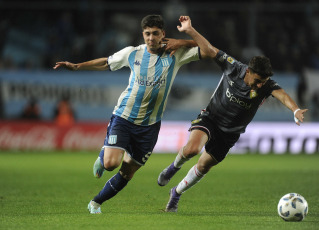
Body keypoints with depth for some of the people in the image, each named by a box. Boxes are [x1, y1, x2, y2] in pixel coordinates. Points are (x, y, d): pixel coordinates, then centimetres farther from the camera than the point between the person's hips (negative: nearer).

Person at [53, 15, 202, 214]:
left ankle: (96, 203, 27)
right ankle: (103, 156, 19)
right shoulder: (132, 53, -1)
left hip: (149, 125, 1)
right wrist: (76, 66, 10)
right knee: (111, 163, -19)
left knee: (127, 173, 7)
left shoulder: (175, 54, -4)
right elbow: (106, 63, 16)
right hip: (123, 117, -1)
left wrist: (180, 42, -17)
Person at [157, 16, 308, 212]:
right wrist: (190, 30, -28)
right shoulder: (233, 68, -20)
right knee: (192, 148, -30)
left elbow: (282, 94, -41)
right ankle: (175, 166, 6)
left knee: (203, 167, 11)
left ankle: (177, 193, 39)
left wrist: (295, 110, -62)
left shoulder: (266, 85, -22)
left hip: (230, 133, 2)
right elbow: (210, 50, -18)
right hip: (210, 120, -2)